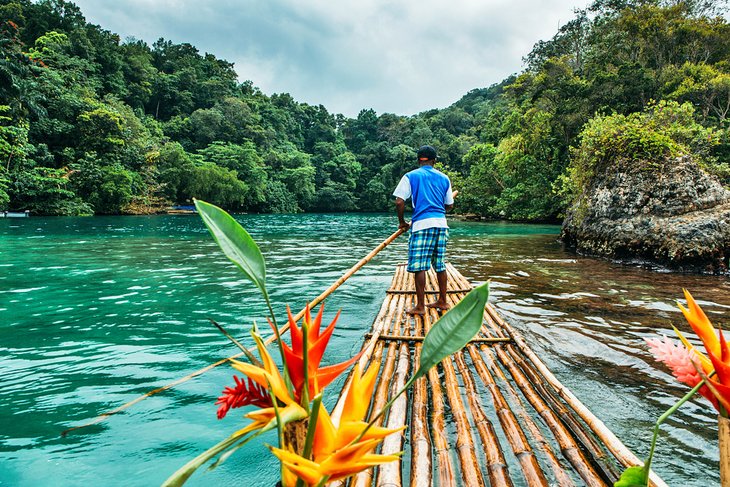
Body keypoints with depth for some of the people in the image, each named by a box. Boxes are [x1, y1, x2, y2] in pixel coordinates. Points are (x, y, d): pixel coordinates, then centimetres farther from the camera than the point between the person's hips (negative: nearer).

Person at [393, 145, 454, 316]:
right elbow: (449, 205, 17)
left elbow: (399, 202, -6)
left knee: (419, 266, -2)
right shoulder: (444, 178, 14)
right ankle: (442, 301, 22)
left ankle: (420, 306, 1)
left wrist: (402, 222, 7)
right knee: (440, 265, 13)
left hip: (421, 224, -5)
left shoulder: (410, 176, 3)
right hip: (441, 224, 5)